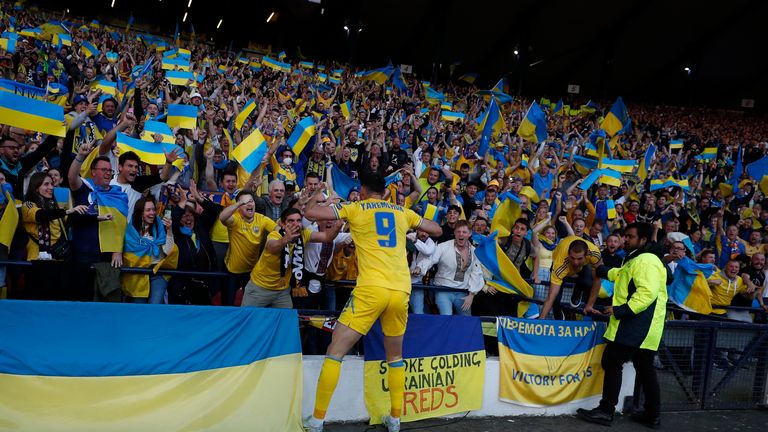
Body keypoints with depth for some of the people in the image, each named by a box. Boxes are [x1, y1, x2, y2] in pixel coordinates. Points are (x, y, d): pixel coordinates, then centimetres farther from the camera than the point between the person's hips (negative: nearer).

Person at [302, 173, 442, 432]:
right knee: (395, 356, 23)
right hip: (401, 291, 4)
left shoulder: (355, 209, 9)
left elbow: (311, 213, 6)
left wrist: (313, 198, 28)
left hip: (371, 289, -4)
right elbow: (437, 231, 31)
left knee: (335, 352, 4)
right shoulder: (403, 212, 19)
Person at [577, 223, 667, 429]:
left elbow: (648, 292, -27)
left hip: (635, 326, -11)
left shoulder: (646, 261, -16)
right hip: (641, 327, 11)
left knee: (612, 363, -6)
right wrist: (603, 271, 29)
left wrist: (620, 310, -28)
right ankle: (652, 415, 19)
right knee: (645, 369, 13)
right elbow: (621, 274, 39)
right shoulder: (635, 261, 19)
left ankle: (606, 411, -1)